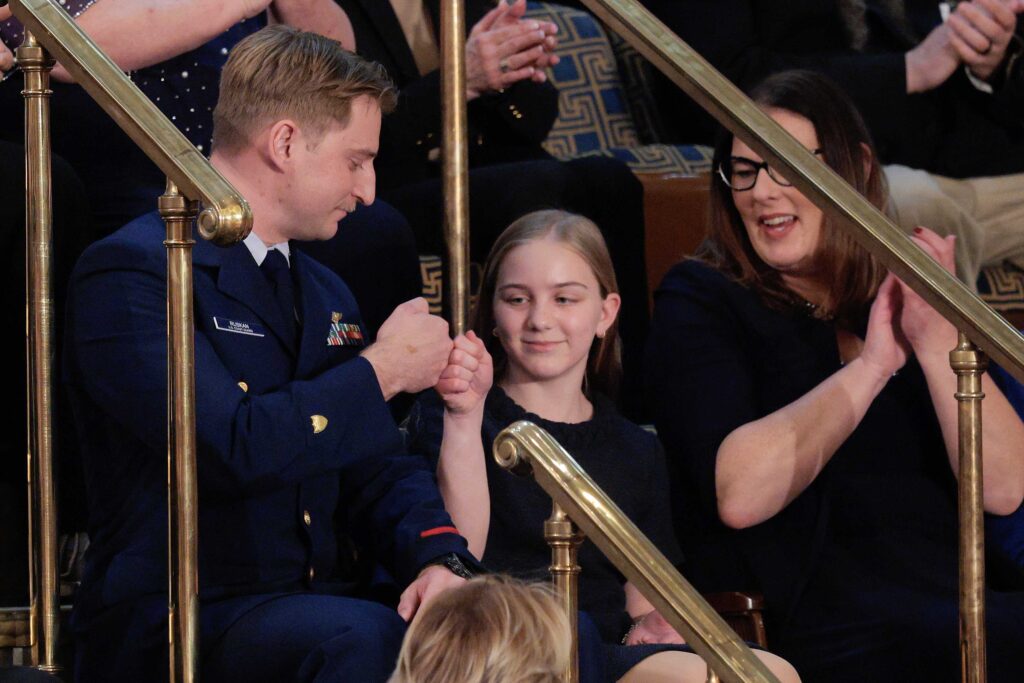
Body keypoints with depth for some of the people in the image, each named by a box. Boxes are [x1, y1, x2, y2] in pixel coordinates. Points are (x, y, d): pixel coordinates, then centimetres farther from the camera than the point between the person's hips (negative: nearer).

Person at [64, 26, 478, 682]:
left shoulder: (325, 295, 21)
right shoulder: (130, 274, -8)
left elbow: (379, 471, 18)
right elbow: (233, 448, -20)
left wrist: (440, 556, -5)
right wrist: (381, 371, -7)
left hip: (316, 606, 7)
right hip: (172, 624, -7)